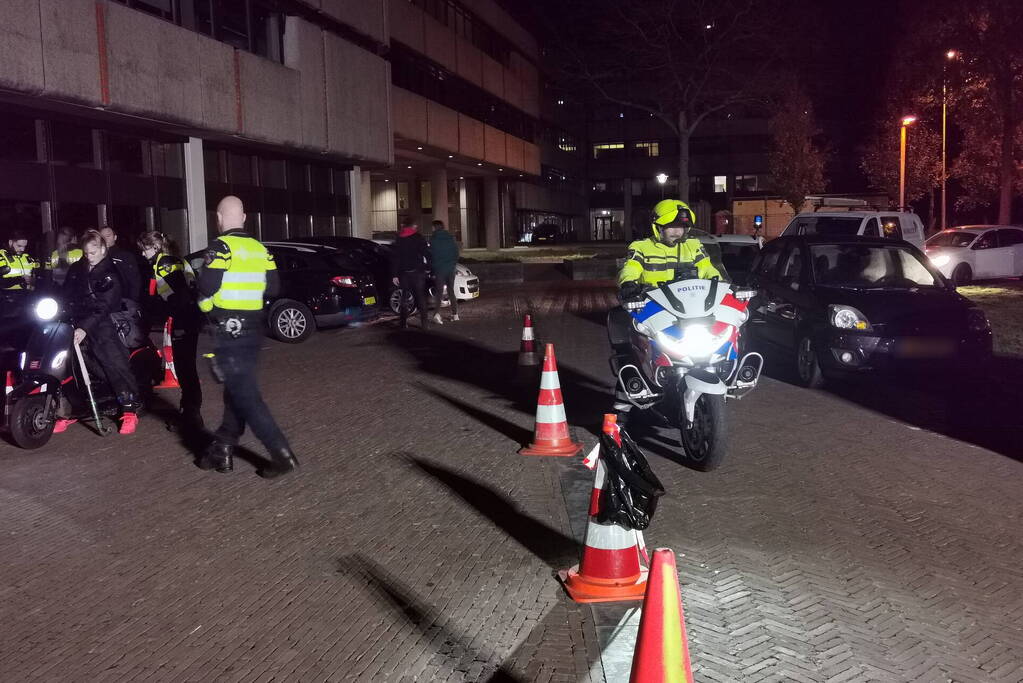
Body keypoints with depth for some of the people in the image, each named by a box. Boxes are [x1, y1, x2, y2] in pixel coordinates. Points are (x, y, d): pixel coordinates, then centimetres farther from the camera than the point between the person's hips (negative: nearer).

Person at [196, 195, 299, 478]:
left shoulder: (221, 246, -11)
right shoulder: (260, 248, 8)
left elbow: (207, 287, -19)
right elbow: (273, 287, 8)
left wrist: (206, 304, 2)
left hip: (228, 331, -7)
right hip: (253, 330, 7)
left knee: (246, 397, -4)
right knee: (236, 391, 17)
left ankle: (283, 455, -8)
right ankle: (222, 451, 25)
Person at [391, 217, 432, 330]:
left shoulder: (398, 240, 7)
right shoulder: (419, 238, -1)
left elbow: (394, 258, 5)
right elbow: (427, 254, -7)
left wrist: (395, 275, 5)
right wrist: (429, 267, 1)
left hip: (404, 273, 2)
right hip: (417, 272, -2)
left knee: (404, 297, 7)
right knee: (421, 297, 3)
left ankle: (404, 323, 3)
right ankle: (423, 322, -2)